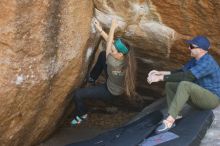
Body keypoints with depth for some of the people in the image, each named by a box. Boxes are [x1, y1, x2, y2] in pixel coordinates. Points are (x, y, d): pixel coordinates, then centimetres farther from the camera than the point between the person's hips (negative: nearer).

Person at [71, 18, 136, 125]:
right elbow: (110, 42, -12)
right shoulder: (125, 56, -25)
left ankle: (82, 114, 21)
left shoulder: (116, 64, -43)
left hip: (111, 92, -7)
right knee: (102, 54, 14)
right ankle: (92, 78, 38)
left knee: (77, 94, -11)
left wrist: (112, 28, -21)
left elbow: (108, 45, -29)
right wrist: (100, 30, -19)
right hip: (116, 83, 7)